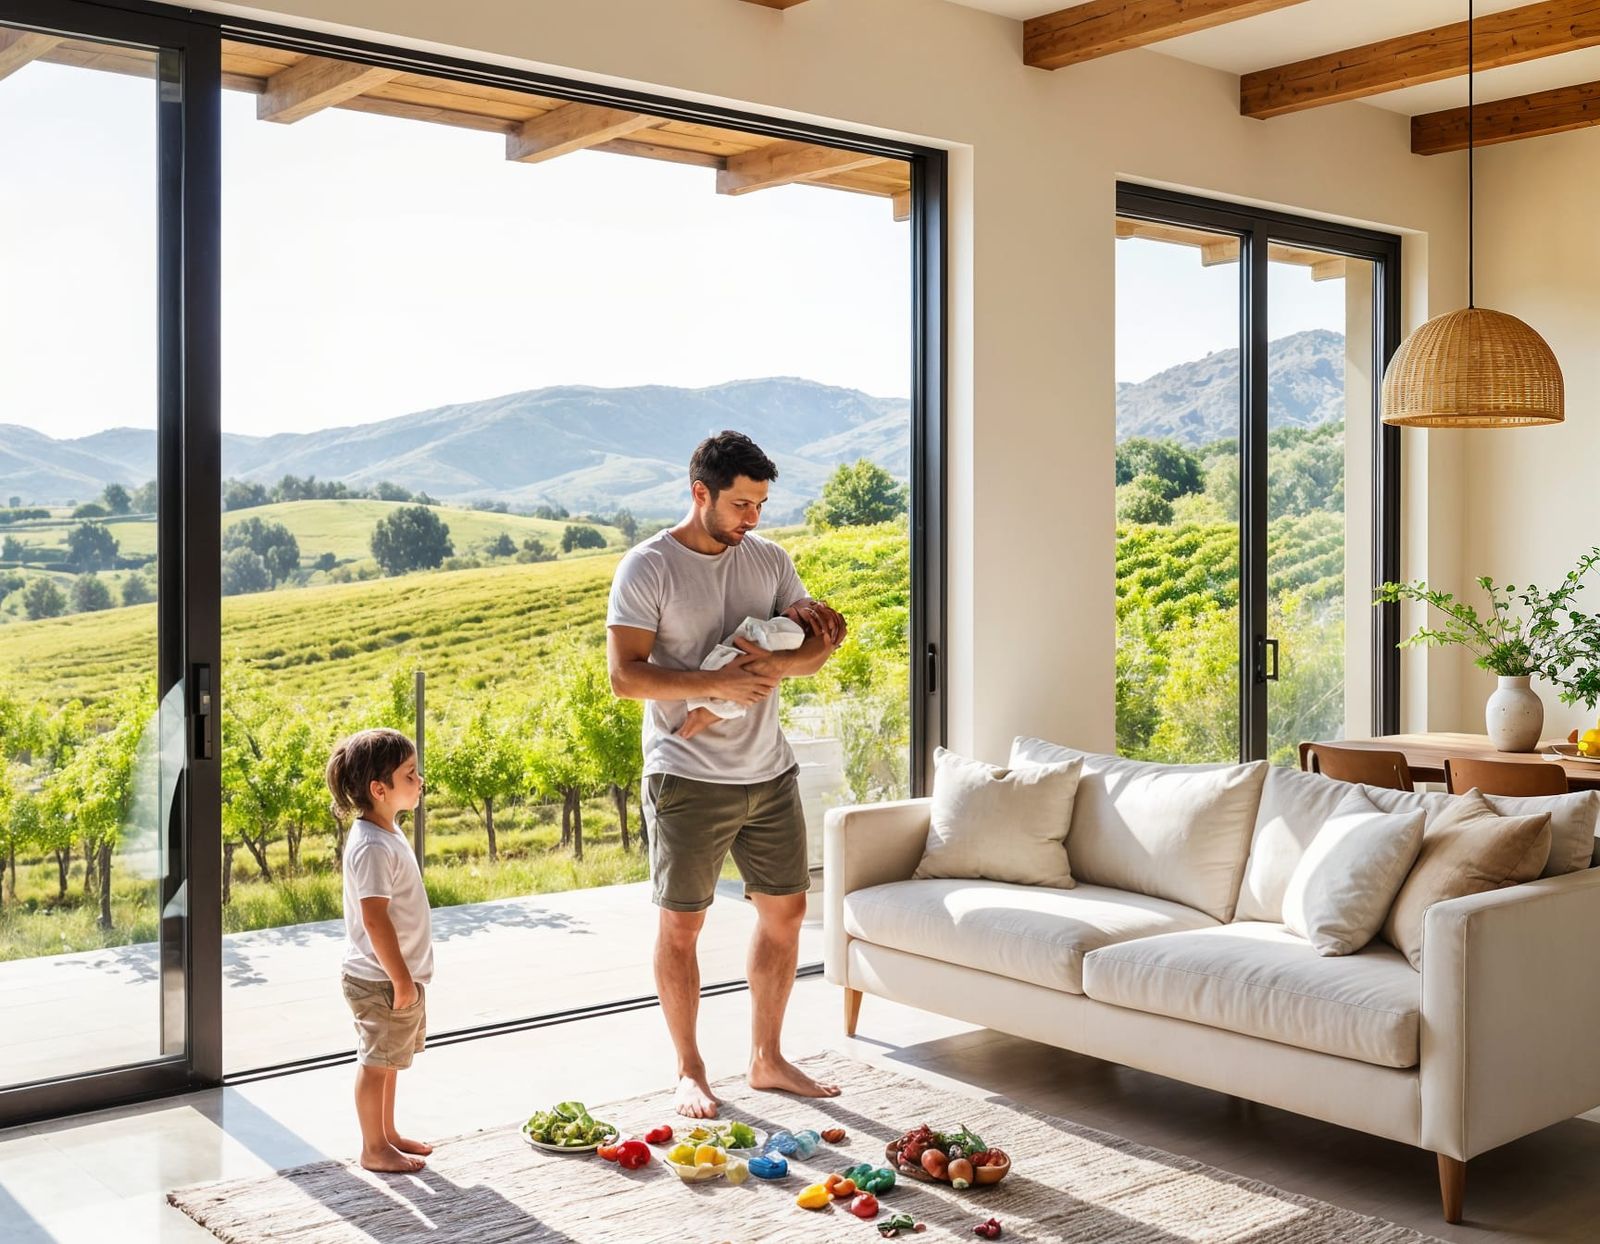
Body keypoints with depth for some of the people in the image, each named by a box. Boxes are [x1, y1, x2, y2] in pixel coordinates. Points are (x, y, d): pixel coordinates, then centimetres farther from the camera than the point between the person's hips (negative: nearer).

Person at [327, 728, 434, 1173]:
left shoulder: (387, 833, 8)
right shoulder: (372, 847, -24)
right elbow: (375, 920, -27)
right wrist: (401, 979, -23)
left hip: (396, 975, 10)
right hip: (380, 980, -10)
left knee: (388, 1060, 20)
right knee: (376, 1062, 4)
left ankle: (388, 1133, 33)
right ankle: (374, 1148, 16)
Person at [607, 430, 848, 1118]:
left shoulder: (770, 559, 5)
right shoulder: (647, 567, -10)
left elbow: (819, 647, 5)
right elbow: (625, 675, -17)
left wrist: (780, 663, -17)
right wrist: (718, 683, -26)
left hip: (769, 771, 6)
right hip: (689, 778, -5)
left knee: (784, 910, 12)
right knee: (680, 925, 4)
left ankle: (767, 1059, 27)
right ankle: (689, 1070, 20)